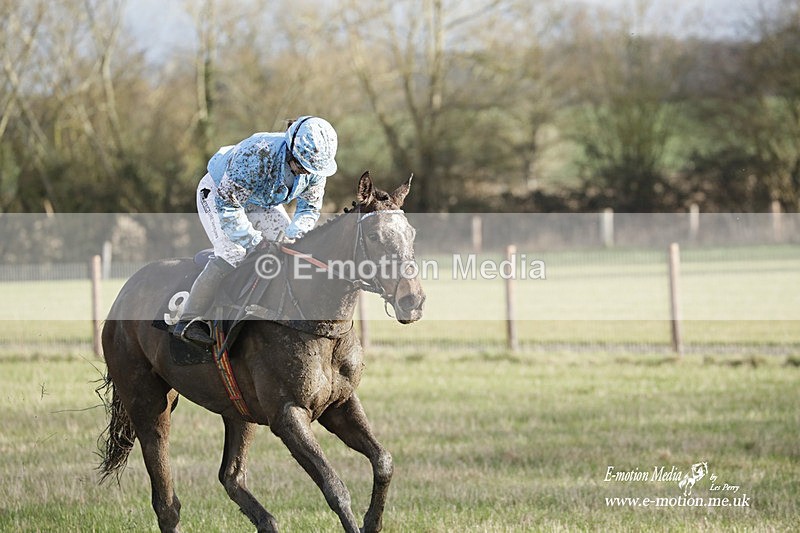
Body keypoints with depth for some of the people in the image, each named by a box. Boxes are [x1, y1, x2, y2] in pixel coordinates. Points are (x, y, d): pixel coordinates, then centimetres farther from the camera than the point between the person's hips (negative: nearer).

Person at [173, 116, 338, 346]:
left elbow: (310, 208, -9)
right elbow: (228, 206, -37)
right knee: (232, 253, -25)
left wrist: (292, 236, -30)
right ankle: (189, 321, -25)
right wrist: (255, 244, -39)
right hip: (219, 194, -7)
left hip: (260, 202, 7)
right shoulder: (256, 155, -42)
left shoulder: (314, 165, -22)